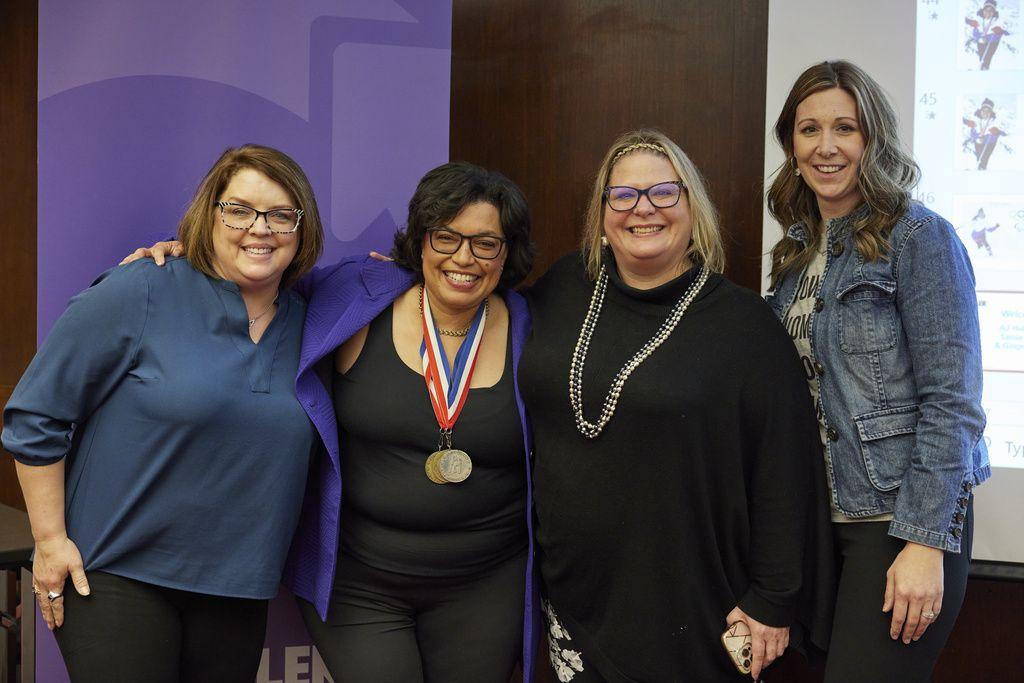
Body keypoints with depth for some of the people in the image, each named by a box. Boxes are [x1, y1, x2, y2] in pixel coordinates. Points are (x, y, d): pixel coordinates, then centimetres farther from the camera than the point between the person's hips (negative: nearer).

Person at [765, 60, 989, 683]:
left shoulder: (920, 239, -10)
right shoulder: (798, 251, 10)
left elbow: (951, 402, -15)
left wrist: (927, 542, -19)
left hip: (903, 520, -6)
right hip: (821, 520, 7)